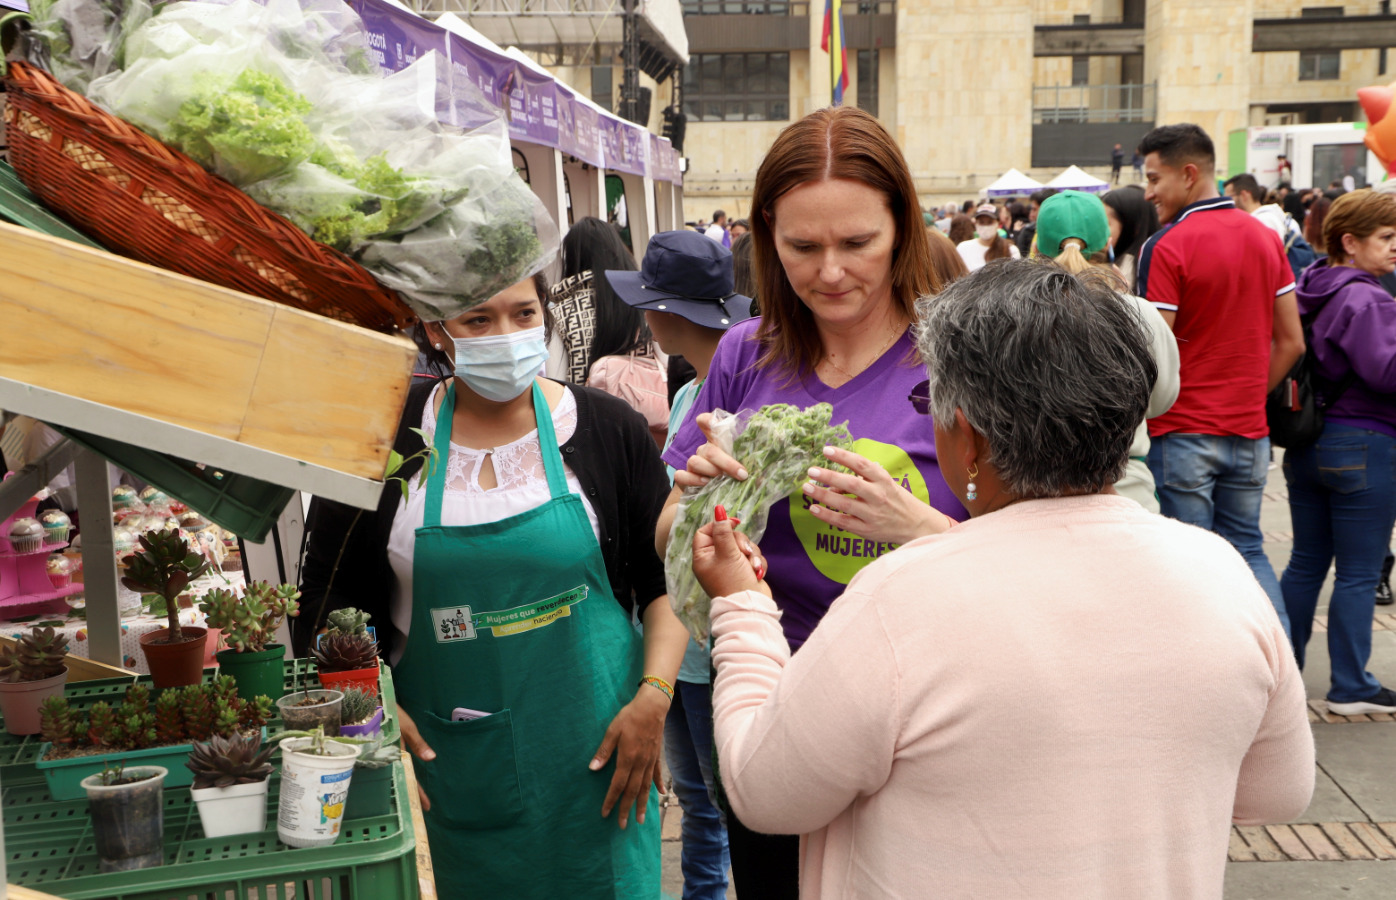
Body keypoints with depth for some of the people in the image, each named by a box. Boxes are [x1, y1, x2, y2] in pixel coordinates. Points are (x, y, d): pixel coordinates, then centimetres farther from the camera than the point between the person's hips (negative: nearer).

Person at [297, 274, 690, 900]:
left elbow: (667, 578, 3)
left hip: (591, 753, 0)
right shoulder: (385, 438, -2)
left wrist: (653, 695, -8)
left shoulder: (607, 427, -2)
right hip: (448, 761, 1)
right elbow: (325, 596, 6)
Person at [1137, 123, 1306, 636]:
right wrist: (1252, 395, 17)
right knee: (1246, 548, 17)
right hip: (1250, 429, 6)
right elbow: (1291, 342, 8)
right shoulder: (1266, 238, 7)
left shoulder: (1166, 247, -14)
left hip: (1183, 432, -6)